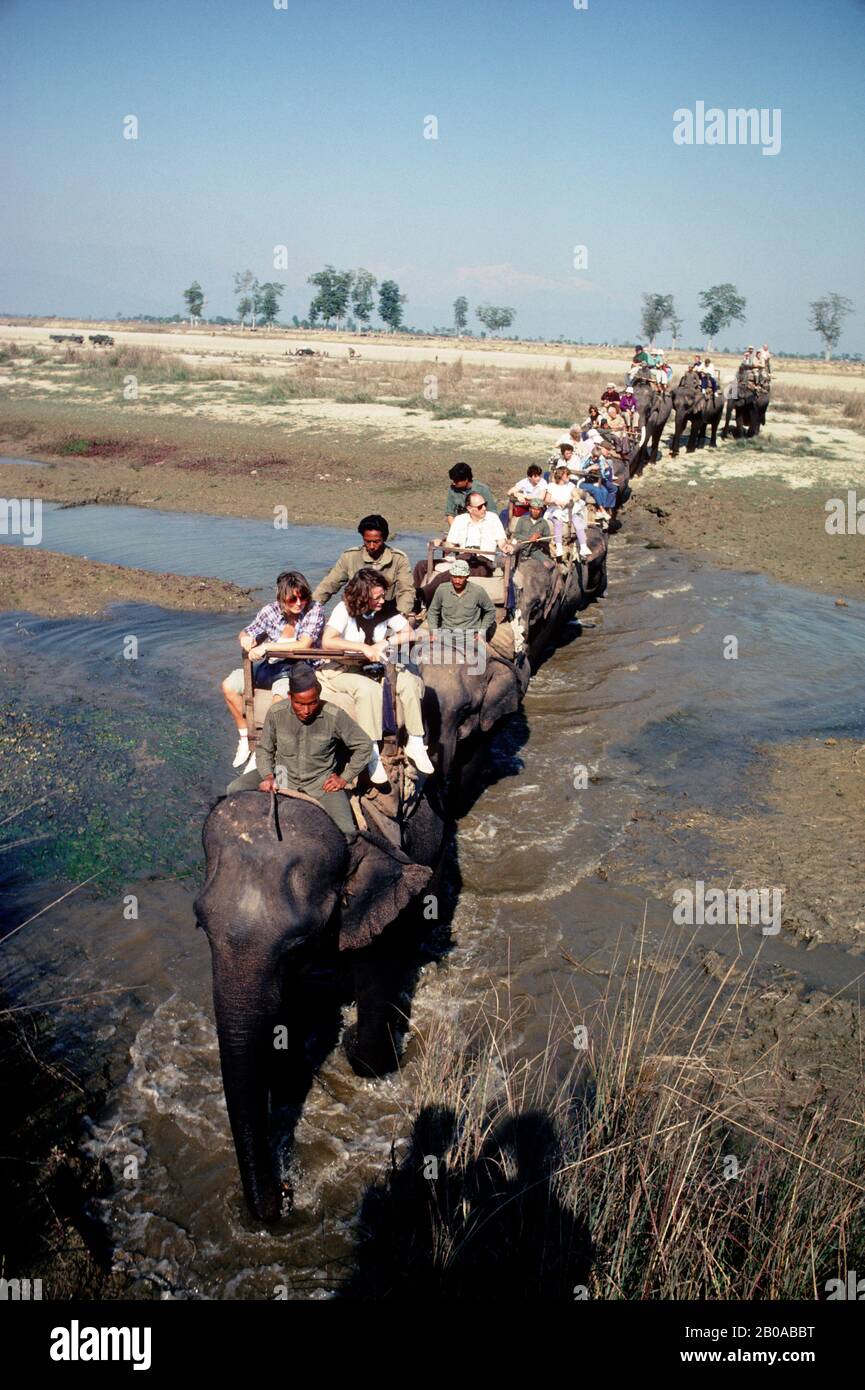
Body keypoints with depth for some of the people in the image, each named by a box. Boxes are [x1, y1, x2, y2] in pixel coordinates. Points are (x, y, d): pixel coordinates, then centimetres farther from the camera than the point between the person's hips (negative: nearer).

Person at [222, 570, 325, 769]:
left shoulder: (315, 609, -14)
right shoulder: (271, 610, -2)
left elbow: (304, 645, -26)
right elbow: (246, 633, 11)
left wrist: (266, 647, -28)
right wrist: (245, 639, -15)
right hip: (272, 667, 6)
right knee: (229, 685, -6)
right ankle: (245, 737, 6)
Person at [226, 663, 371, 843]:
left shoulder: (334, 716, -20)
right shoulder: (276, 713, -14)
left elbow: (364, 745, -7)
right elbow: (264, 749, 1)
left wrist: (344, 778, -6)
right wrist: (268, 776, -16)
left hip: (320, 780, -2)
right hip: (283, 773, 2)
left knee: (347, 834, -19)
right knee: (234, 790, -20)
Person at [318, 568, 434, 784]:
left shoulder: (386, 609, -4)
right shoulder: (345, 609, -16)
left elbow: (409, 633, 1)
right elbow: (327, 641, -29)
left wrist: (385, 643, -15)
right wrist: (364, 648, -31)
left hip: (376, 666, 5)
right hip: (343, 669, -5)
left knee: (410, 681, -20)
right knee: (369, 689, -36)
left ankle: (415, 743, -11)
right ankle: (372, 754, -32)